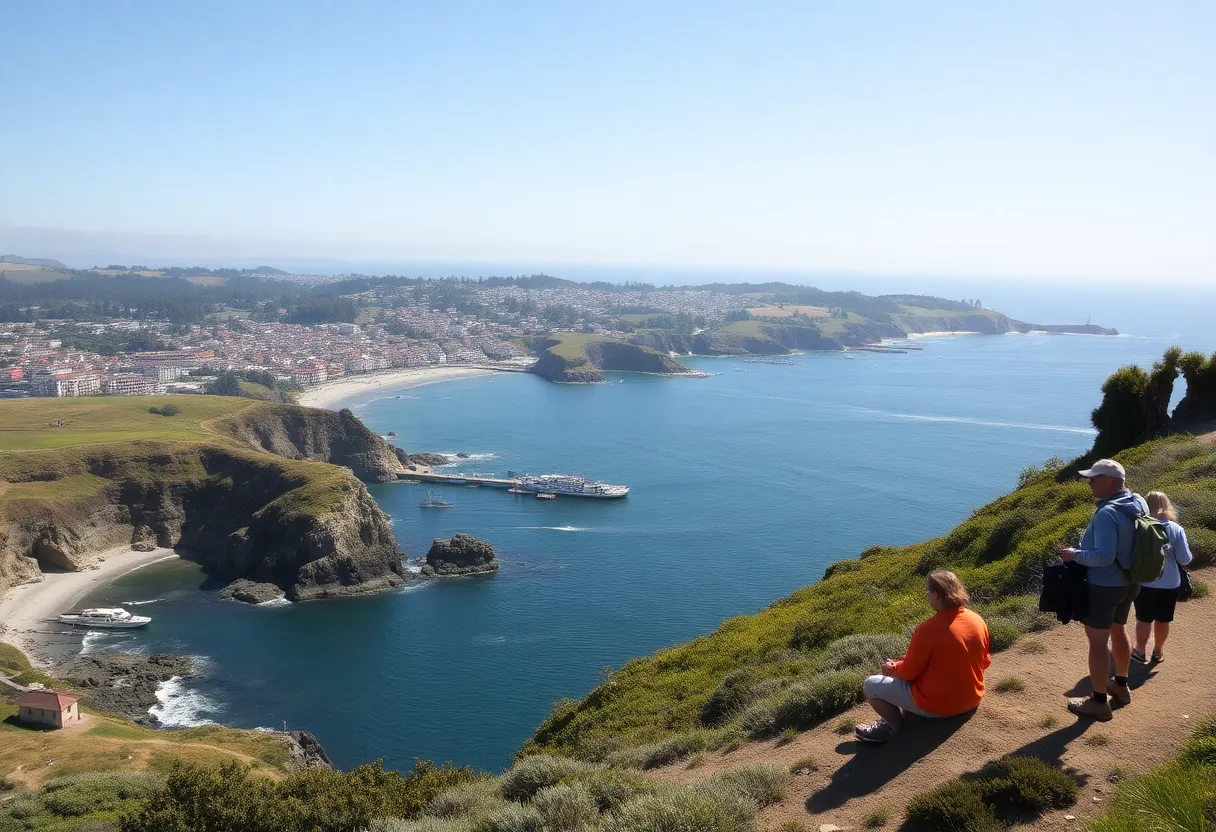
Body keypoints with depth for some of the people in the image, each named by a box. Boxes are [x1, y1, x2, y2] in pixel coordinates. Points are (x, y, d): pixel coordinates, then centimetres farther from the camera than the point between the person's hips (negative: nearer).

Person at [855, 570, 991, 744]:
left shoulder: (928, 630, -25)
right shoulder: (978, 621, -6)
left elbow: (909, 672, -15)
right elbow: (984, 662, 9)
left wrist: (892, 668, 7)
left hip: (937, 705, -7)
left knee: (871, 685, 5)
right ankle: (893, 719, 27)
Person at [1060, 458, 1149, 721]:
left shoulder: (1107, 514, -27)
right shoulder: (1139, 504, 1)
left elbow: (1104, 557, -31)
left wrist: (1075, 555, -17)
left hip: (1104, 586, -9)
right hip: (1130, 582, 9)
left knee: (1097, 641, 1)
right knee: (1118, 631, 25)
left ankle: (1099, 701, 8)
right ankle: (1121, 685, 41)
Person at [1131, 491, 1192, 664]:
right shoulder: (1176, 529, -8)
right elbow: (1185, 559, -9)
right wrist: (1171, 556, 12)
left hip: (1145, 582, -1)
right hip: (1169, 583, 2)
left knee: (1144, 619, 12)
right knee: (1163, 620, 15)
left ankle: (1140, 652, 22)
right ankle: (1158, 653, 29)